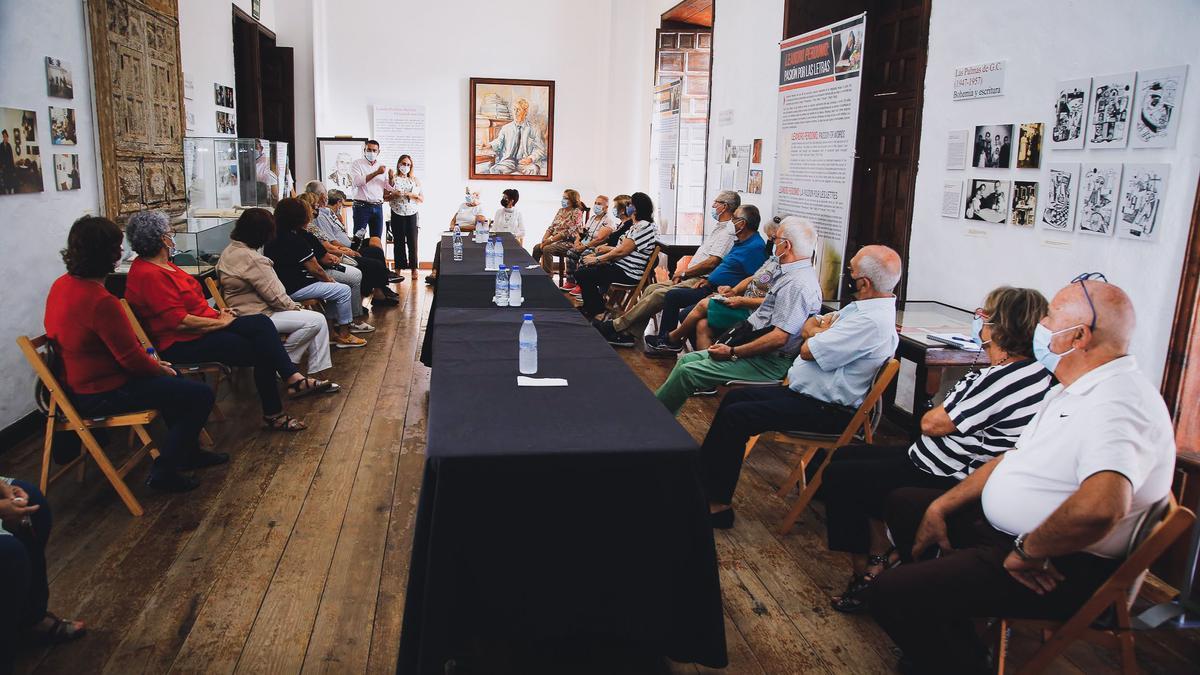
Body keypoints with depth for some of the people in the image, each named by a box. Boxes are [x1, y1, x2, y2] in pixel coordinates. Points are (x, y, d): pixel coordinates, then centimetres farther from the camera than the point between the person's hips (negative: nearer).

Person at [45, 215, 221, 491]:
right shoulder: (101, 301, -29)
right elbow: (131, 358, -23)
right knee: (201, 395, -8)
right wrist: (159, 368, -3)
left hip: (77, 383, 11)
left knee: (173, 381, 28)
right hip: (102, 394, -11)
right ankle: (163, 472, 3)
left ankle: (187, 451, 37)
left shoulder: (61, 285, 2)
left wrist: (151, 362, 9)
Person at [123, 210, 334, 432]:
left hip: (203, 327, 9)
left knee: (261, 323, -10)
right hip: (182, 344, -9)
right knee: (261, 351, -13)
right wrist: (220, 322, -13)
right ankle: (273, 415, -2)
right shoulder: (149, 275, -19)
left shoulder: (162, 265, 13)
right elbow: (179, 322, -23)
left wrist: (216, 314, 5)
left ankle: (293, 378, -18)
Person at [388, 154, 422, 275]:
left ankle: (414, 268, 4)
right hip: (397, 214, -1)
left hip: (411, 214, 1)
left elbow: (422, 198, 12)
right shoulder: (393, 179, 5)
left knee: (412, 241, -2)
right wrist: (394, 195, -15)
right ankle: (398, 268, 9)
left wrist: (413, 195, -6)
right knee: (399, 241, 3)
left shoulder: (415, 180, 11)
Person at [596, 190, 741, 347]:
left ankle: (617, 326, -16)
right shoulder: (719, 228, 22)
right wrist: (683, 273, 6)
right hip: (691, 277, 10)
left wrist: (684, 272, -9)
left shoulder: (728, 231, -12)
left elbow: (712, 263, -20)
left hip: (700, 282, -10)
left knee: (659, 294, -21)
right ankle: (629, 334, -6)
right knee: (651, 288, -2)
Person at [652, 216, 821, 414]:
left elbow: (779, 337, -27)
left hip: (768, 362, -10)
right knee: (688, 359, 9)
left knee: (687, 371, -14)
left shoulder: (798, 284, -22)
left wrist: (733, 352, -20)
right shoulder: (792, 274, 11)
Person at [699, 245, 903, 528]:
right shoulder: (864, 306, 9)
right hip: (805, 389, 11)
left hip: (825, 410, -11)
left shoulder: (871, 322, -24)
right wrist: (822, 330, -8)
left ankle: (717, 504, -4)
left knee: (734, 417, -16)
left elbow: (809, 350, -22)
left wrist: (816, 332, -1)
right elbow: (808, 328, 14)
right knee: (734, 397, 8)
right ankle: (703, 478, 13)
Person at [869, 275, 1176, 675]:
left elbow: (1100, 506, -42)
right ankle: (954, 637, 25)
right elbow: (1016, 458, 17)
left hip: (1059, 570, -11)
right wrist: (941, 507, 10)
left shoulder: (1117, 403, -25)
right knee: (904, 505, 23)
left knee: (891, 594, -25)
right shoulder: (1074, 390, 11)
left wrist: (1027, 553, -25)